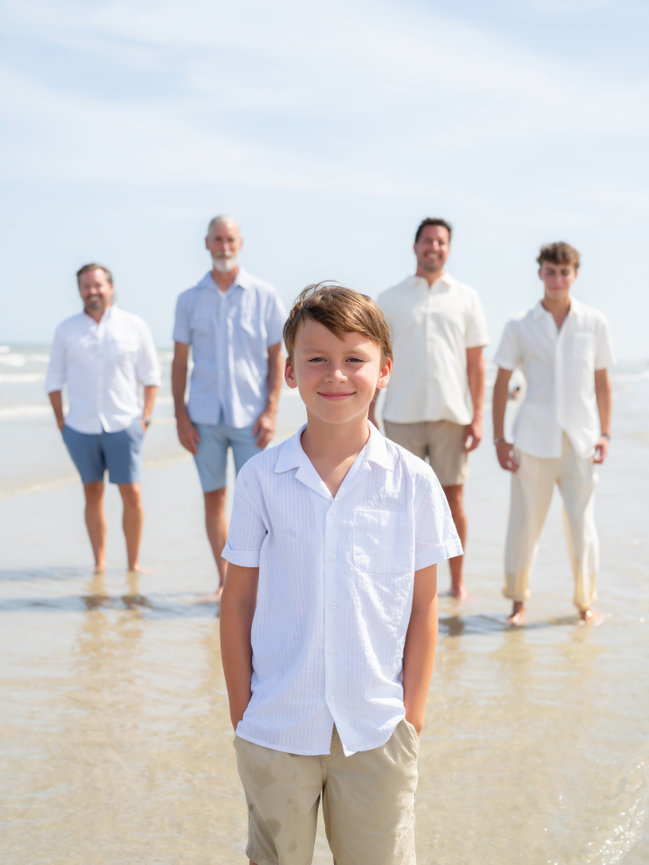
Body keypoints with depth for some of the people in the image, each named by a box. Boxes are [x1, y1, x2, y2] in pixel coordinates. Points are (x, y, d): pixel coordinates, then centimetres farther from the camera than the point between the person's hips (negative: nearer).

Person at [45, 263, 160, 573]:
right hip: (80, 428, 1)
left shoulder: (134, 326, 3)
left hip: (123, 425, -1)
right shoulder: (66, 330, 7)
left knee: (132, 496, -5)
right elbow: (54, 380, 11)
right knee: (92, 495, 7)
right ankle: (99, 563, 15)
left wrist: (145, 417, 0)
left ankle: (133, 563, 7)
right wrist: (60, 421, 4)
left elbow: (151, 376, 8)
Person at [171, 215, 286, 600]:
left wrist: (270, 412, -7)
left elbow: (277, 358, 2)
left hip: (250, 416, -2)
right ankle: (224, 580, 14)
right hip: (205, 417, 2)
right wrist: (181, 416, 1)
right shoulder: (189, 300, 7)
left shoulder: (264, 295, 2)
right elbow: (179, 361, 9)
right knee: (214, 496, 5)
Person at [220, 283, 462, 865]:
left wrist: (412, 716, 0)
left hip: (376, 729, 0)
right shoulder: (261, 478, -4)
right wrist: (241, 710, 1)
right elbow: (238, 601, 2)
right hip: (275, 729, 1)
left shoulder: (412, 482, -4)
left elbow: (423, 607, 1)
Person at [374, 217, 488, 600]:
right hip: (402, 414, 0)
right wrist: (366, 416, 2)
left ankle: (458, 580, 16)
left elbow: (476, 362, 6)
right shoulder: (391, 299, 7)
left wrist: (477, 418, -1)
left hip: (451, 414, 0)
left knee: (453, 499, 4)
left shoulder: (466, 297, 8)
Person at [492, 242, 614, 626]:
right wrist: (499, 439, 3)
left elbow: (602, 382, 12)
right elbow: (501, 383, 7)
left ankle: (586, 602, 16)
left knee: (582, 522, 0)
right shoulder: (520, 327, 3)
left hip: (579, 438, 0)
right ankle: (518, 600, 18)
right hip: (534, 439, 0)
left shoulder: (594, 323, 6)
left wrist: (605, 433, 4)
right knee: (525, 522, 3)